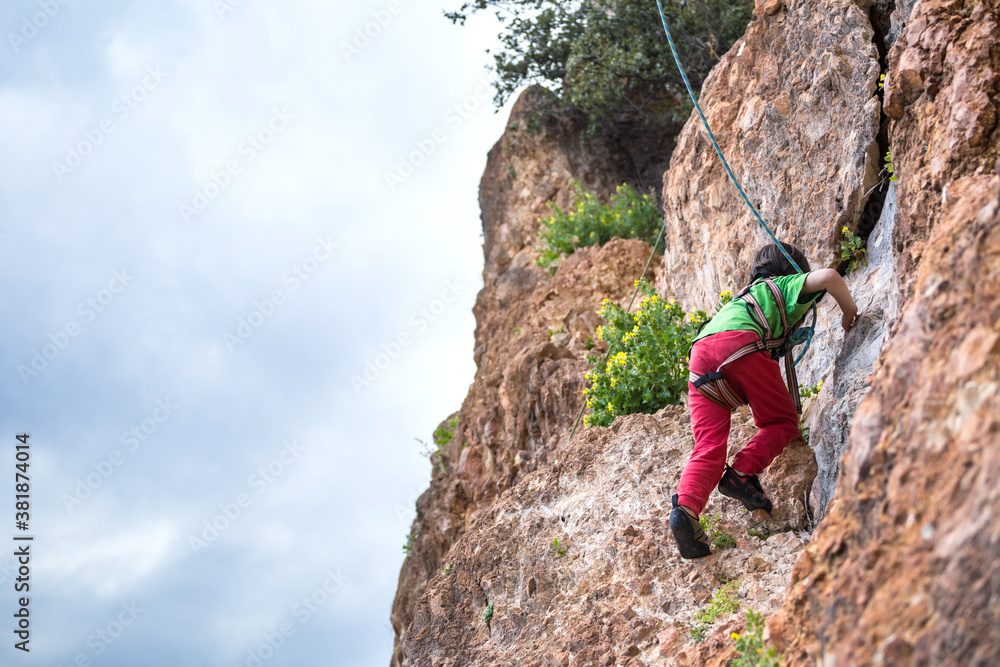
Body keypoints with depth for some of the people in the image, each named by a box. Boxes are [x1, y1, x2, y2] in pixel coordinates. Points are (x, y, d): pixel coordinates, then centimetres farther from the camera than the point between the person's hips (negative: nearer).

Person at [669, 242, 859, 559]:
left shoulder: (748, 294, 45)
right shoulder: (788, 284, 26)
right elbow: (828, 276, 4)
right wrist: (850, 313, 22)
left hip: (700, 351, 6)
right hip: (738, 341, -6)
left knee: (708, 446, -2)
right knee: (782, 423, 11)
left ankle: (686, 506, -26)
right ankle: (741, 474, -10)